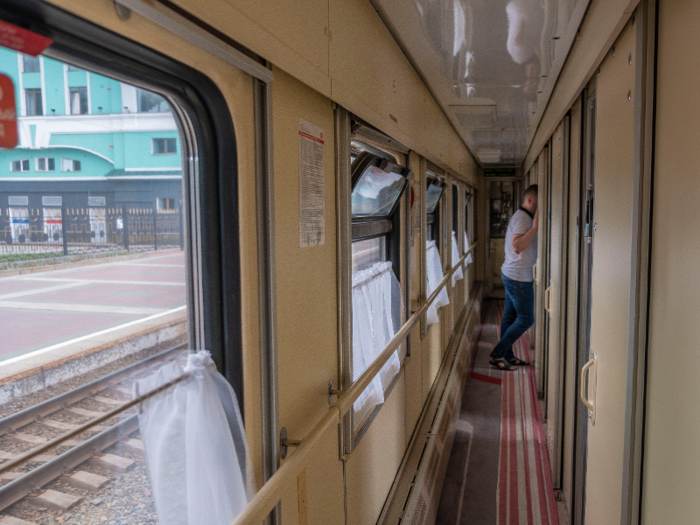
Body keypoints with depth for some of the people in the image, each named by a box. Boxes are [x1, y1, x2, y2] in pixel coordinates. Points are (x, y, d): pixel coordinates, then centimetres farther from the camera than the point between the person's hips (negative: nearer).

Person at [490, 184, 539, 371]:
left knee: (510, 316, 14)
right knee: (526, 319, -4)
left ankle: (507, 356, 23)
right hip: (519, 277, -10)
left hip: (512, 274, 10)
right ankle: (496, 355, 1)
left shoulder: (522, 216, 15)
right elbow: (518, 246, -30)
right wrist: (535, 225, -29)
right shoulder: (522, 217, -19)